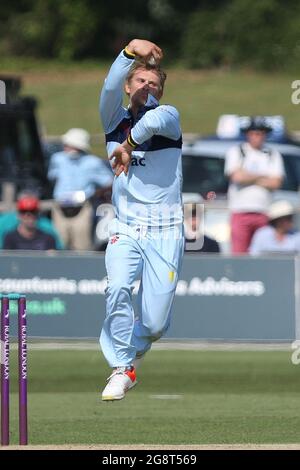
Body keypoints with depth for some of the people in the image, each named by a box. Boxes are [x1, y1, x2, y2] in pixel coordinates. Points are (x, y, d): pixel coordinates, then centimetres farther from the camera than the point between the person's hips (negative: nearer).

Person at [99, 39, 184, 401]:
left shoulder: (169, 116, 2)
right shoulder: (115, 119, 6)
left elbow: (155, 120, -24)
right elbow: (110, 87, -15)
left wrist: (129, 143, -32)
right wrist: (131, 53, -29)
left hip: (166, 232, -1)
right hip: (125, 228, 1)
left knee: (155, 322, -5)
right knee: (118, 289, -25)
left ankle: (133, 353, 28)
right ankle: (120, 370, -11)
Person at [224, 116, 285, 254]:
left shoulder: (273, 155, 13)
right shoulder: (236, 152, 7)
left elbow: (275, 183, -1)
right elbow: (237, 176, -10)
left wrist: (248, 178, -3)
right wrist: (263, 176, 1)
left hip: (264, 213, 2)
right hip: (240, 211, -2)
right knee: (239, 252, -8)